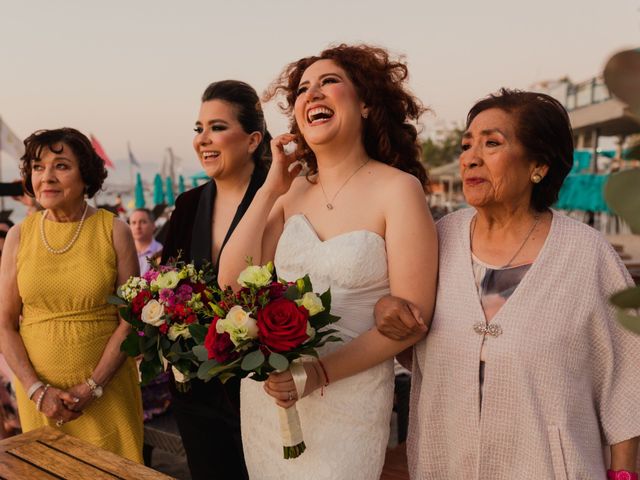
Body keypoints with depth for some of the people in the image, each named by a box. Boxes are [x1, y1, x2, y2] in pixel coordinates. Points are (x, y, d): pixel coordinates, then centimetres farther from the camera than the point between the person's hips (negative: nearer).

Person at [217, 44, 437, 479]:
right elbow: (232, 284, -5)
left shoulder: (398, 189, -12)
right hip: (267, 390, 5)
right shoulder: (292, 192, 2)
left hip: (348, 400, -4)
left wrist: (321, 372, -19)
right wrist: (270, 188, -6)